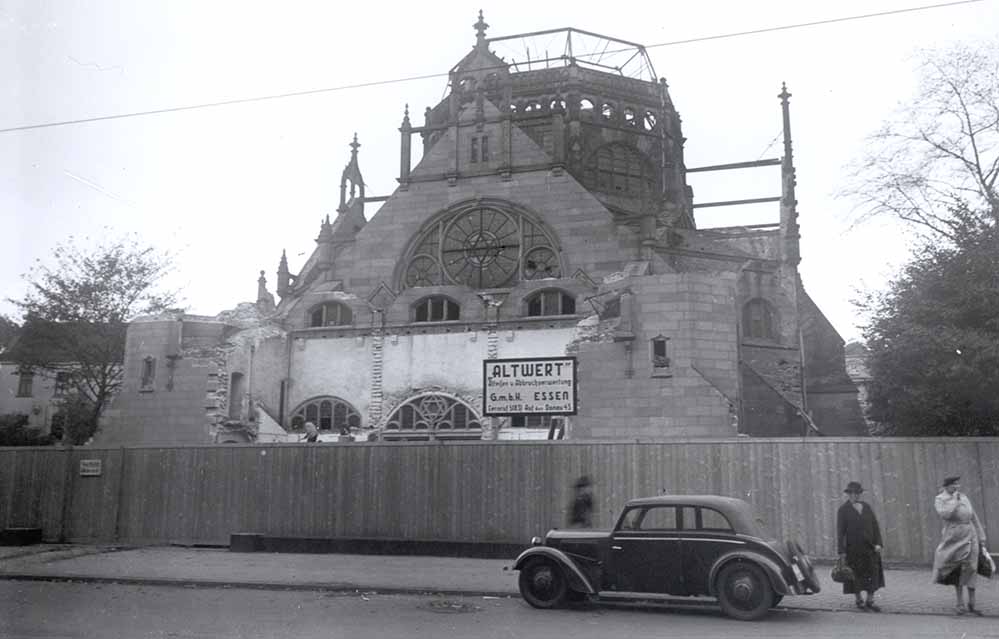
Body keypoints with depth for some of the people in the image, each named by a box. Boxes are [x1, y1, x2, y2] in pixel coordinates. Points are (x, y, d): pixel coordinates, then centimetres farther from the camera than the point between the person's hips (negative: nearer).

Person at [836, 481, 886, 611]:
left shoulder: (867, 507, 8)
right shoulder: (843, 509, -4)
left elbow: (875, 526, 8)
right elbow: (840, 531, -6)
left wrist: (878, 543, -4)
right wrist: (841, 551, -10)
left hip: (870, 547, 4)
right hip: (853, 549, -4)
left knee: (873, 573, 3)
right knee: (856, 575, 5)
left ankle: (870, 601, 14)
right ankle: (858, 600, 20)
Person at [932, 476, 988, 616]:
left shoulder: (964, 497, 9)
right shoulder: (940, 500, -4)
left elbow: (974, 519, 12)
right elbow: (945, 514, -25)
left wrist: (981, 540, 10)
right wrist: (954, 500, -13)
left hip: (969, 537, 3)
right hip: (953, 539, -3)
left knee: (970, 570, 0)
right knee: (957, 571, 4)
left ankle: (971, 604, 7)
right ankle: (960, 603, 13)